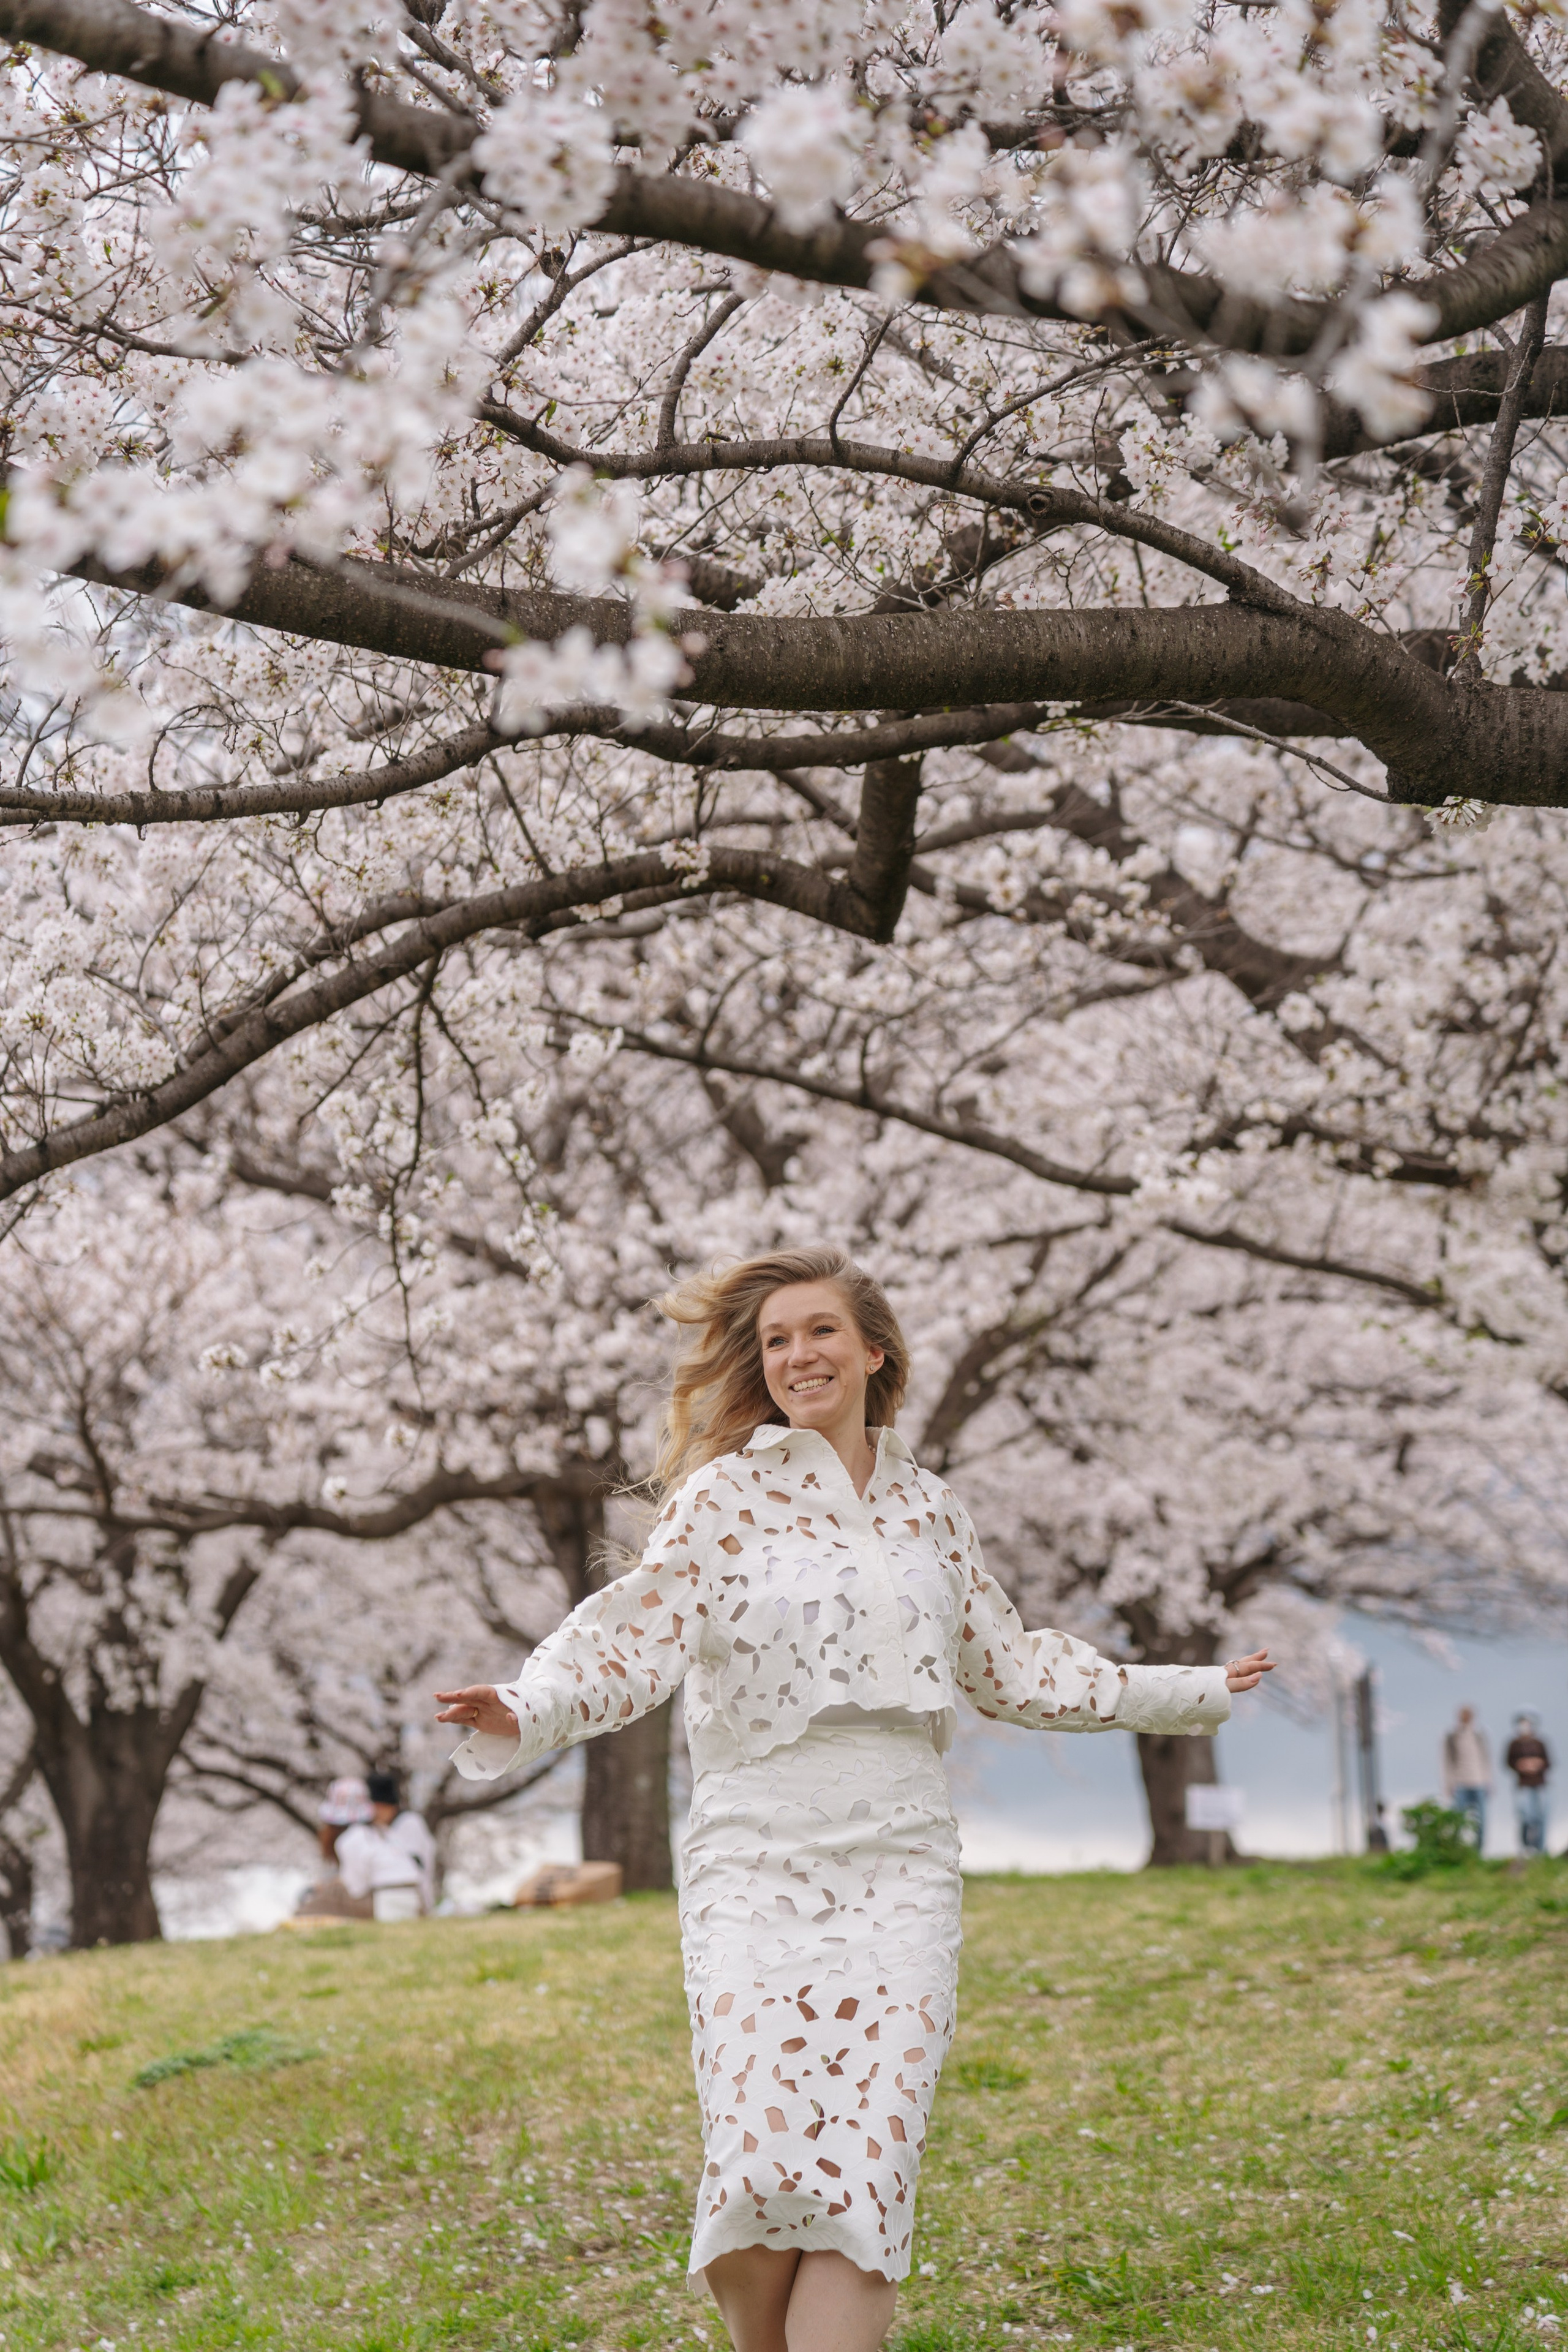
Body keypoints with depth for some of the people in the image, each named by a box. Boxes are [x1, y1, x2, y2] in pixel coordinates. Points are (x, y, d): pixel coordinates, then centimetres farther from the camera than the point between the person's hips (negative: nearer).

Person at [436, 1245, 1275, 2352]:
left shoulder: (928, 1508, 15)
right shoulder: (726, 1496, 3)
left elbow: (1012, 1666, 27)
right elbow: (638, 1635, -9)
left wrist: (1189, 1692, 33)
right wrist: (526, 1714, -29)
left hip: (902, 1863, 3)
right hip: (758, 1855, -3)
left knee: (867, 2163, -10)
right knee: (760, 2161, -13)